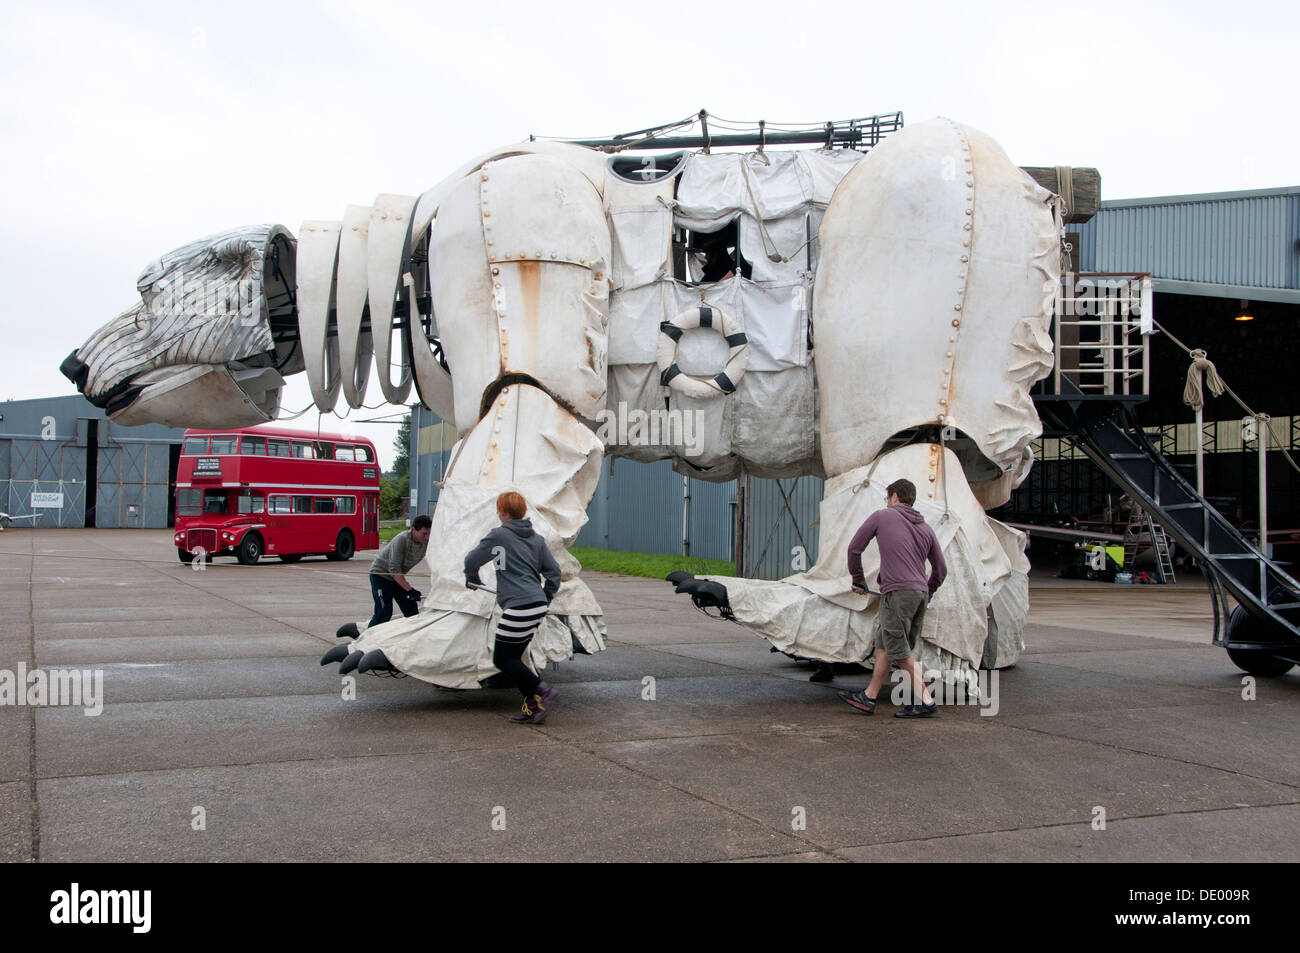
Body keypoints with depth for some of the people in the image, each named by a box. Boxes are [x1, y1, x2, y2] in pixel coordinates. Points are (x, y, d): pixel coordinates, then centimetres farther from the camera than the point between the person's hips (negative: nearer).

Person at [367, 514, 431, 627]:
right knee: (384, 612, -16)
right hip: (380, 574, -7)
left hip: (397, 576, 7)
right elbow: (394, 570, -32)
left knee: (412, 610, 1)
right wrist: (410, 590, -36)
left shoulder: (427, 542, -13)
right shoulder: (401, 540, -31)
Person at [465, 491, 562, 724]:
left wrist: (473, 580, 25)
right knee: (513, 657, 15)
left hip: (519, 607, -8)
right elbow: (554, 571, 15)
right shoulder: (536, 538, 15)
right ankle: (532, 705, 12)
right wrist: (545, 599, 23)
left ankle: (543, 692, -6)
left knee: (502, 659, 1)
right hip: (538, 605, 8)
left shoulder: (498, 536, -5)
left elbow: (471, 561, 5)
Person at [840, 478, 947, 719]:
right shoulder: (925, 528, 17)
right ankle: (869, 697, 18)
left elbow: (854, 548, 6)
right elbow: (941, 568, 19)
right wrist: (927, 592, 33)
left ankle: (925, 701, -3)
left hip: (898, 592, -7)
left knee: (899, 650, -2)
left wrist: (858, 580, 17)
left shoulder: (882, 516, 4)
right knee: (884, 644, 13)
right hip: (920, 592, 7)